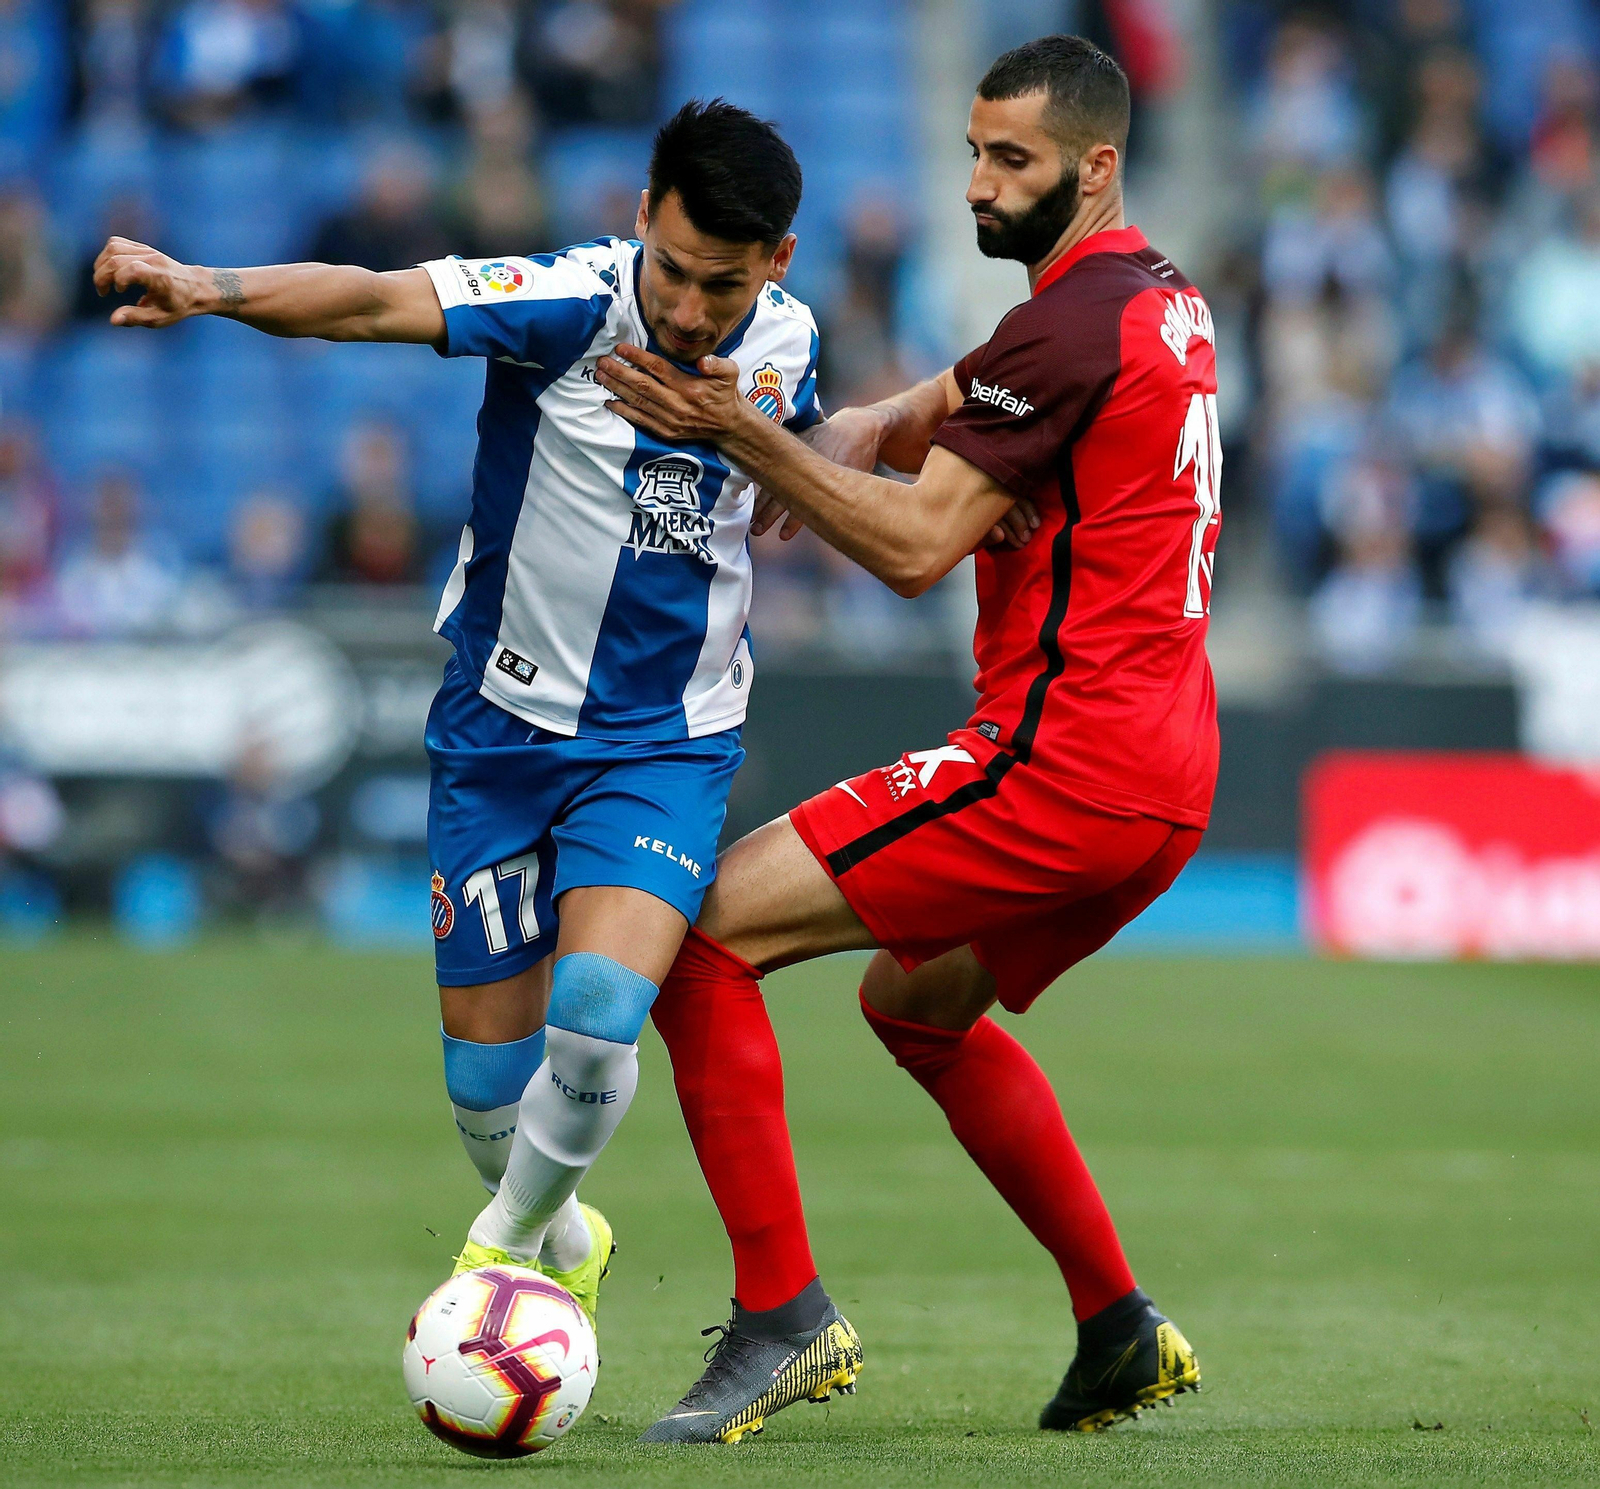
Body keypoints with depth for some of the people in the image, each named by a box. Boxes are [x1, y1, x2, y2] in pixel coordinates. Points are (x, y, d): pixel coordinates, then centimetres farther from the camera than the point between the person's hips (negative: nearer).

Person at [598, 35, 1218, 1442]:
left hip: (1059, 765, -10)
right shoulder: (1165, 301, 16)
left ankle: (778, 1311, -14)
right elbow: (944, 405, 20)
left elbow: (916, 545, -17)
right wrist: (863, 427, -1)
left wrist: (746, 433, -19)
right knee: (916, 1001, 30)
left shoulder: (1071, 329, -15)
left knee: (700, 930, -10)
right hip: (1165, 781, 10)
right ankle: (1122, 1334, 27)